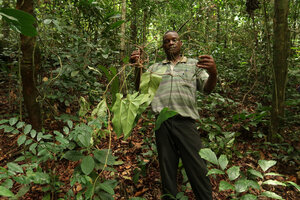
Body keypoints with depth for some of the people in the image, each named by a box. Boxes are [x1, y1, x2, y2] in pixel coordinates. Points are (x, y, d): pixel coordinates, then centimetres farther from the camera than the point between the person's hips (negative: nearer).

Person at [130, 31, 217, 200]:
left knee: (197, 169, -2)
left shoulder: (194, 65, 15)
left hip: (186, 122, -2)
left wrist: (213, 73, -16)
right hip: (162, 124, 2)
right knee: (167, 169, 11)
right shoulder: (155, 68, 21)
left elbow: (207, 89, 5)